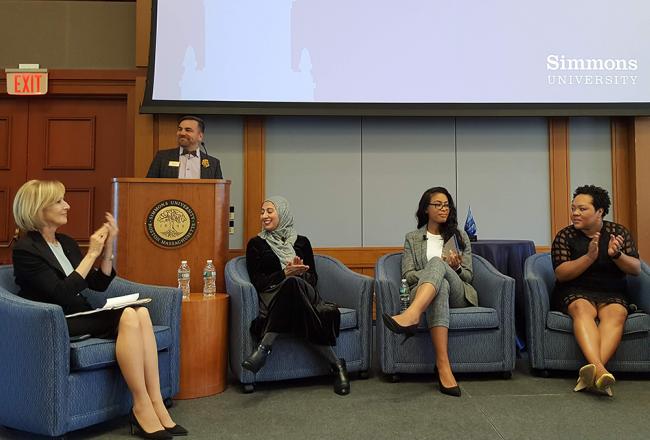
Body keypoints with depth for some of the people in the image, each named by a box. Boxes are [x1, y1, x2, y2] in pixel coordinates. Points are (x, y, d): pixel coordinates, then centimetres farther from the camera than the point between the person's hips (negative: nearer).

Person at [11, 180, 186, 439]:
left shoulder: (66, 243, 17)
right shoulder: (25, 250, -7)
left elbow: (99, 284, 13)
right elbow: (61, 294, -18)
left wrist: (107, 246, 1)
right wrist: (91, 253, -14)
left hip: (83, 318, 7)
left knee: (140, 313, -23)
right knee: (128, 316, -30)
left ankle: (156, 405, -26)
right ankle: (142, 407, -25)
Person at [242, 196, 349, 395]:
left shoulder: (301, 242, 18)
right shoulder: (256, 243, 14)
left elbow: (313, 278, 13)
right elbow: (257, 280, 3)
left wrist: (300, 272, -10)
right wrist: (285, 273, -12)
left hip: (305, 292, 1)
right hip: (272, 297, -1)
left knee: (292, 284, -37)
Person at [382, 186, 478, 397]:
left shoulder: (460, 236, 19)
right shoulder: (412, 238, 16)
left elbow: (468, 275, 16)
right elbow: (407, 276, 6)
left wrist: (455, 267, -8)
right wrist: (440, 271, -9)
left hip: (457, 294, 1)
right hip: (423, 293, 0)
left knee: (436, 262, -34)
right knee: (441, 284, -42)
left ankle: (411, 315, -64)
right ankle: (443, 365, -57)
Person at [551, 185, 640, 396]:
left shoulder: (618, 232, 8)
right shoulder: (565, 236, 3)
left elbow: (636, 270, 3)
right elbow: (561, 274, -8)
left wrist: (616, 255, -18)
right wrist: (590, 257, -22)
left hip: (611, 294, 1)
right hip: (575, 292, -1)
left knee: (616, 313, -32)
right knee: (582, 309, -35)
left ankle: (591, 372, -47)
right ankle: (599, 370, -52)